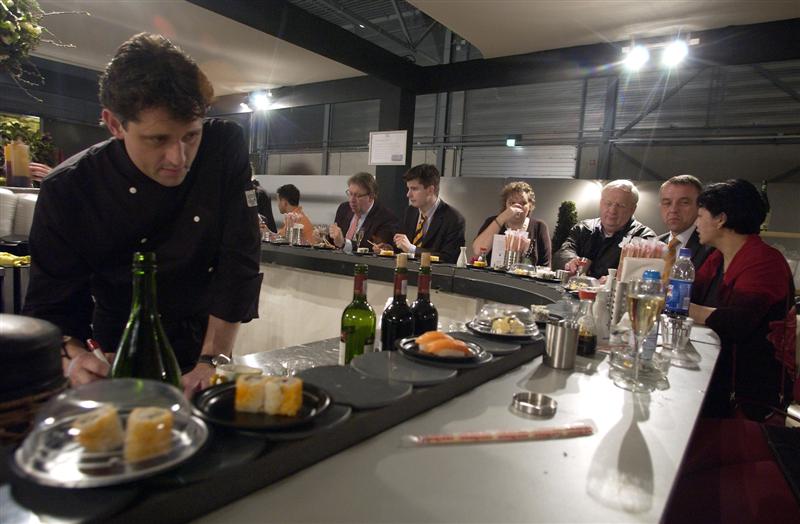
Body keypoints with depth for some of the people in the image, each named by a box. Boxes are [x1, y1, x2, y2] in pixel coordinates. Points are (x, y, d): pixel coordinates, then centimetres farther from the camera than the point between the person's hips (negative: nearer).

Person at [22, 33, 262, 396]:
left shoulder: (224, 149, -13)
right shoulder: (66, 191, -13)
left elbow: (239, 260, -14)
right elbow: (51, 307, -7)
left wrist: (213, 360, -18)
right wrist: (72, 356, -30)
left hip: (205, 345, 0)